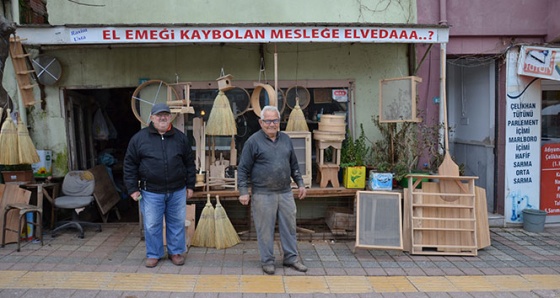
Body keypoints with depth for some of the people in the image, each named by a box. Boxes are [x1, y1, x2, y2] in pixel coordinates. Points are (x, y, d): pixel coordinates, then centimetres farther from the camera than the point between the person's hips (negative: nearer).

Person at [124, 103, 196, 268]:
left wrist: (190, 185, 6)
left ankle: (176, 252, 28)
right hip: (151, 192, -1)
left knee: (177, 223, 11)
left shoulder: (180, 137, 3)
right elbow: (130, 165, 0)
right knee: (152, 225, 8)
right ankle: (153, 254, 25)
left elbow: (189, 163, 9)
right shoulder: (139, 138, -3)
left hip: (177, 191, 2)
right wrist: (133, 188, -3)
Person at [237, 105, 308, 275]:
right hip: (263, 195, -5)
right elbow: (243, 169, -4)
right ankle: (267, 261, 19)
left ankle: (291, 258, 24)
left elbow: (294, 165, 20)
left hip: (286, 193, 5)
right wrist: (243, 191, -9)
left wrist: (300, 183, 15)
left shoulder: (286, 139, 11)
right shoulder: (253, 141, -5)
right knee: (265, 229, 4)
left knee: (289, 226, 10)